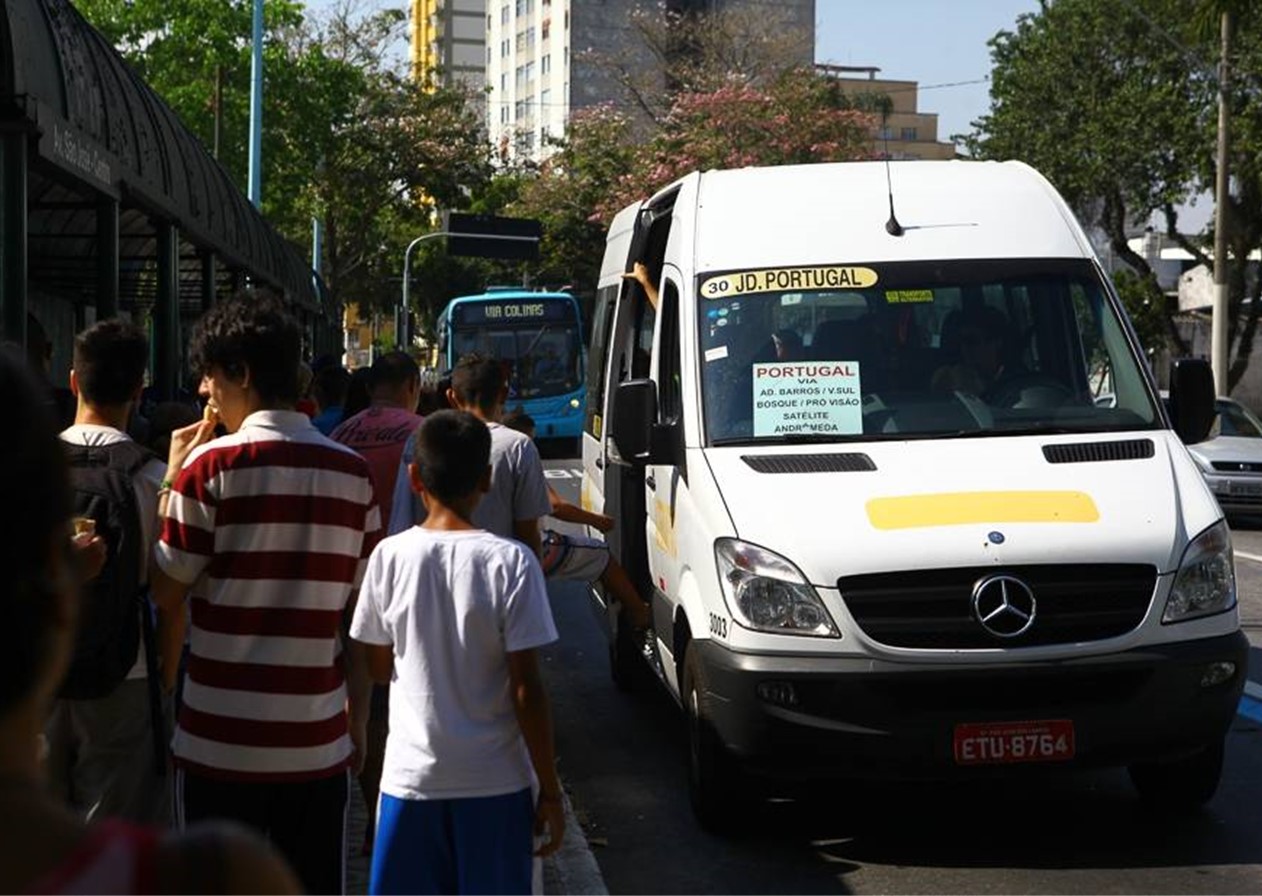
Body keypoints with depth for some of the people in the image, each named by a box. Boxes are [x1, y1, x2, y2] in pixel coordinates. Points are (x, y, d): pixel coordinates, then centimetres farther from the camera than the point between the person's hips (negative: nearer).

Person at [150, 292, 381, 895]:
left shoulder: (212, 466, -9)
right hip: (319, 741, 3)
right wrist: (357, 721, 14)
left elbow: (167, 592, -3)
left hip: (221, 739, -3)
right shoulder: (352, 473, 4)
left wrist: (172, 479, 4)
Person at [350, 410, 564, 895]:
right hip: (495, 780, -2)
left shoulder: (390, 556, -6)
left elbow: (377, 666, 5)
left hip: (410, 776, 2)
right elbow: (527, 690, -11)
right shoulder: (511, 562, -12)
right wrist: (550, 789, -3)